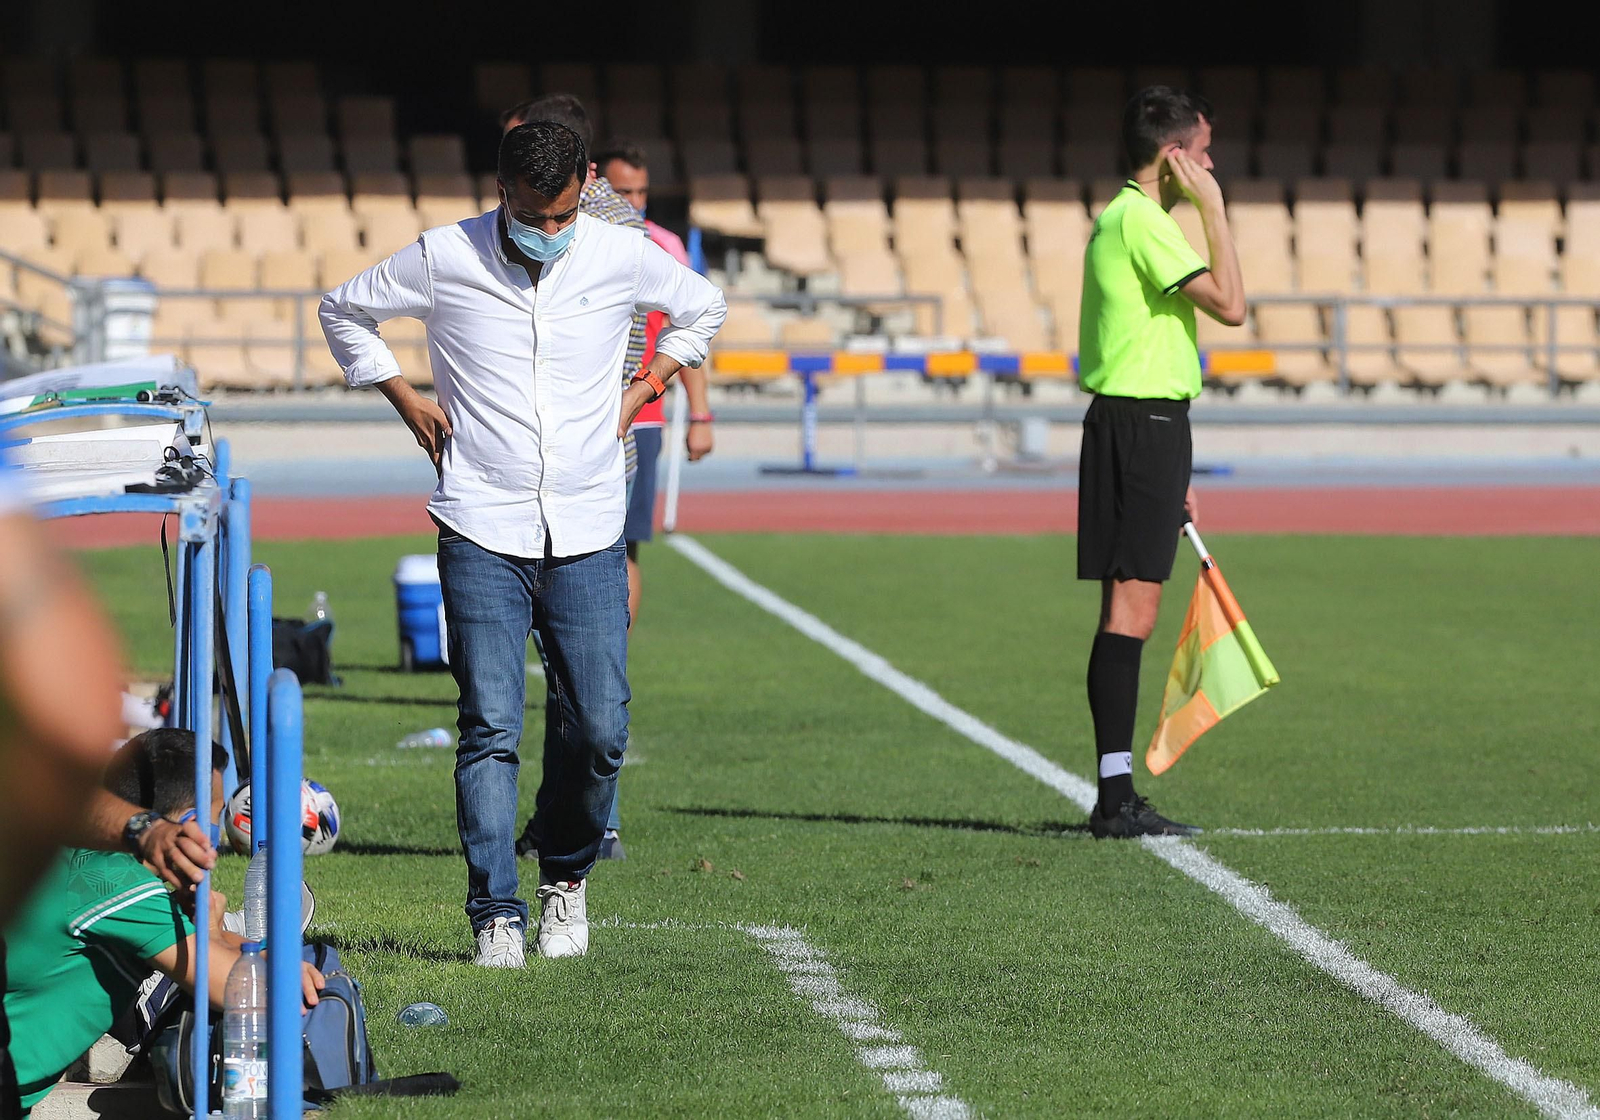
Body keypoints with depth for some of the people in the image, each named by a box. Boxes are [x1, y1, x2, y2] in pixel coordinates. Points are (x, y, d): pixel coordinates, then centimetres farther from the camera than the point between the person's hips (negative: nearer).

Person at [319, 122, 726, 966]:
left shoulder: (621, 257, 1)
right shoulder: (443, 260, -3)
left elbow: (702, 308, 22)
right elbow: (344, 311, 15)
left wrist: (642, 391, 12)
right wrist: (406, 401, 7)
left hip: (588, 535, 2)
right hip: (482, 532, -2)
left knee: (597, 729, -3)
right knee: (490, 727, -10)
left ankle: (565, 878, 22)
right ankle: (495, 915, -6)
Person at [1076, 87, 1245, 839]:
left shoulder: (1126, 219, 20)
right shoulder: (1141, 220, -12)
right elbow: (1229, 304, -20)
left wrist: (1173, 475, 25)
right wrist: (1214, 208, -10)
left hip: (1140, 423, 10)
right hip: (1141, 424, -10)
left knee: (1128, 613, 10)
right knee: (1130, 611, -11)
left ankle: (1117, 796, 12)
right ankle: (1115, 798, -12)